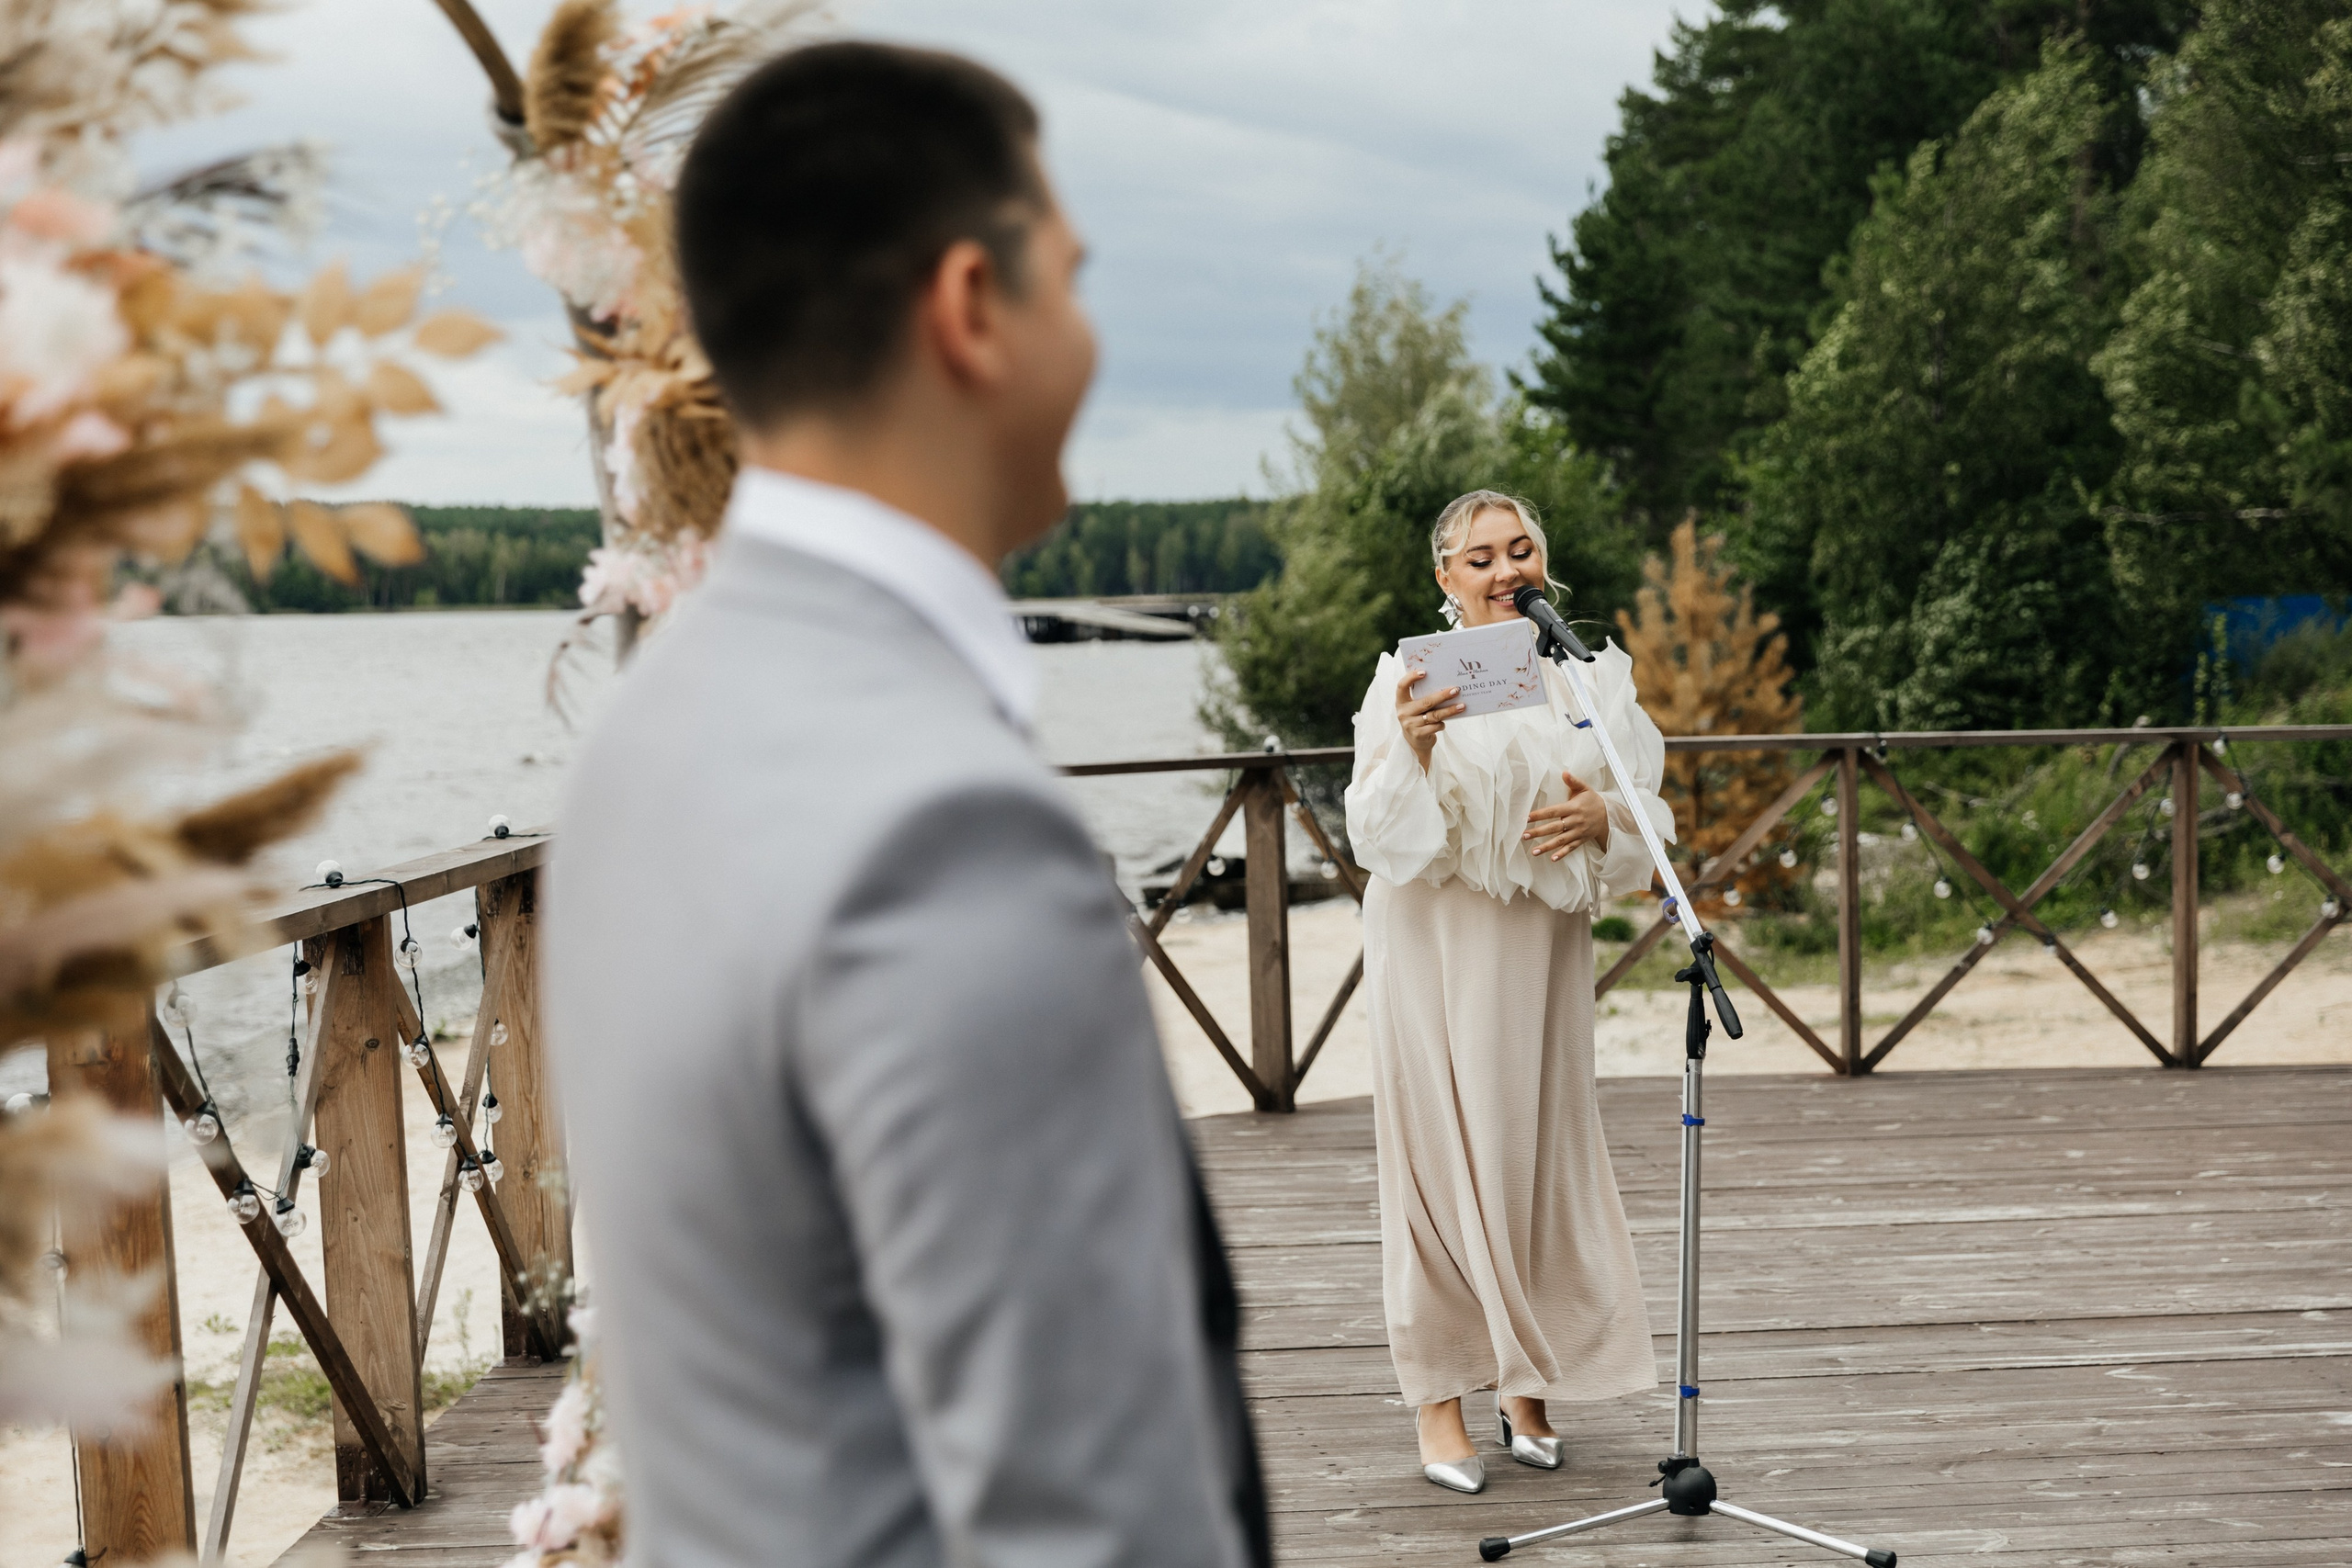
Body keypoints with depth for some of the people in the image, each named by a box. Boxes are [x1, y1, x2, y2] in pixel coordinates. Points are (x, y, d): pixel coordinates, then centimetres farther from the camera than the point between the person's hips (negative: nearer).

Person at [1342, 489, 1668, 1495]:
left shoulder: (1595, 673, 7)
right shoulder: (1412, 675, -5)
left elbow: (1650, 814, 10)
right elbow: (1377, 835, -10)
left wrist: (1606, 814, -12)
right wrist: (1414, 750, -28)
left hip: (1545, 939, 3)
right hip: (1435, 940, -3)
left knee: (1540, 1153, 7)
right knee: (1443, 1153, -1)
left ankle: (1525, 1384, 23)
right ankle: (1439, 1398, 9)